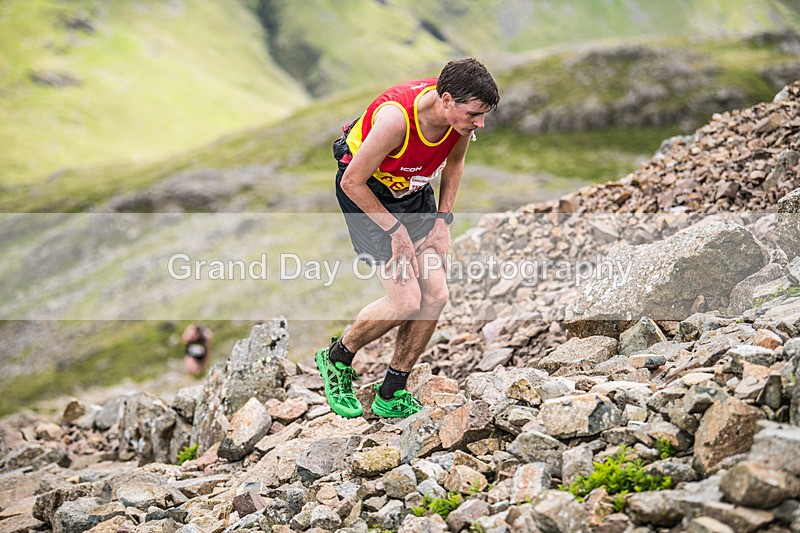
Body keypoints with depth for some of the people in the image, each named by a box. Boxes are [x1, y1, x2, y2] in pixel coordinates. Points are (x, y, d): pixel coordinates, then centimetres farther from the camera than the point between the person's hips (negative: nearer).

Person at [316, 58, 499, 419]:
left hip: (416, 192, 6)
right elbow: (352, 182, -24)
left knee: (436, 295, -4)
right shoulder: (396, 118, -36)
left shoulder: (462, 113, -17)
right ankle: (336, 359, 13)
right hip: (366, 194, -6)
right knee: (407, 301, -15)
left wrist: (443, 220, 1)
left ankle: (391, 395, 12)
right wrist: (394, 230, -17)